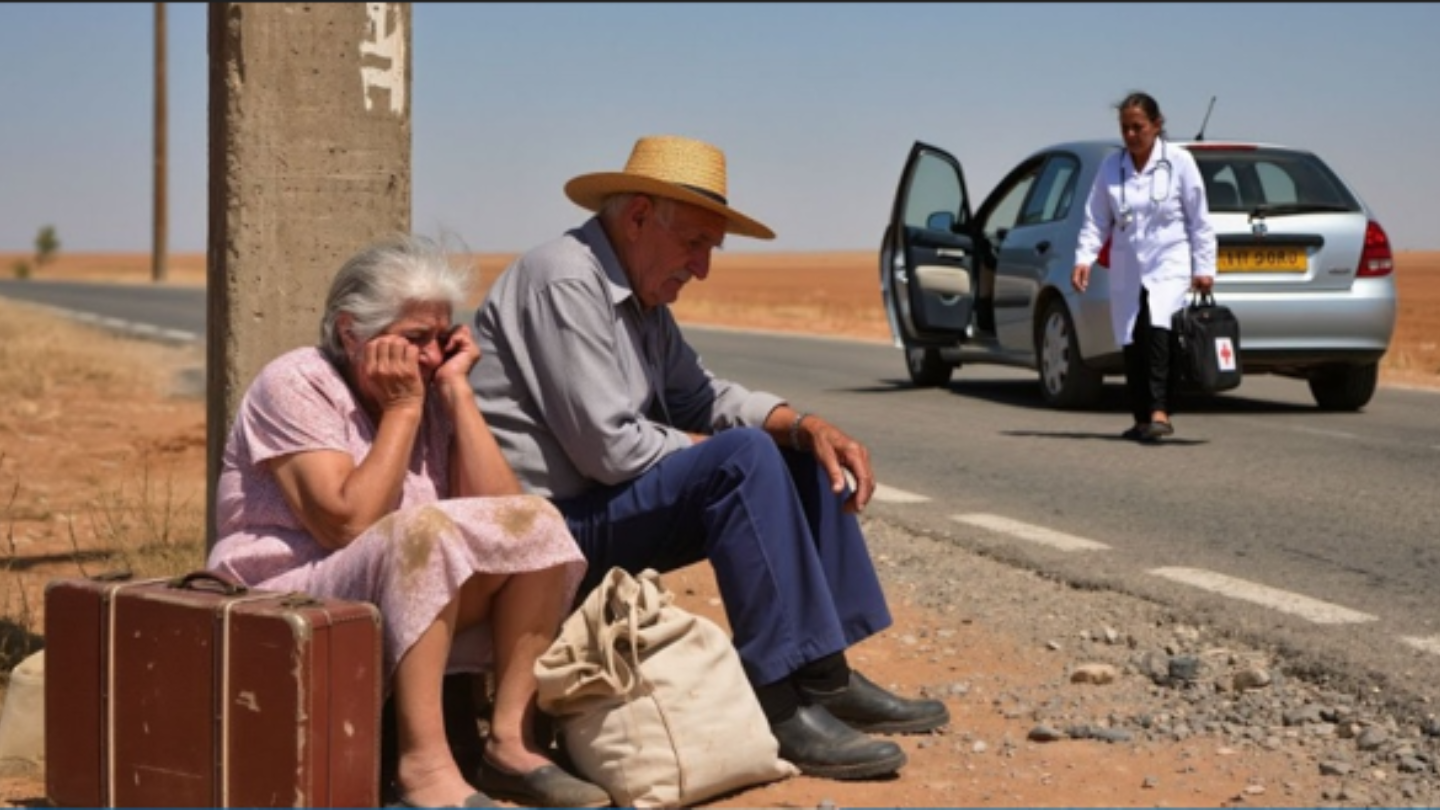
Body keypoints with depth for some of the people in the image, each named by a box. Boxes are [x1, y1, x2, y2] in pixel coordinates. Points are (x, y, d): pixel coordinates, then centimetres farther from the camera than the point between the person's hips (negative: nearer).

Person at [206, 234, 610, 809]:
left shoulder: (427, 394, 7)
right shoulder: (295, 385, -10)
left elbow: (503, 508, -7)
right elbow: (348, 525, -24)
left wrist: (456, 390, -9)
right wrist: (400, 410, -17)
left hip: (411, 612, 7)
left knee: (536, 524, -11)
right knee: (424, 531, -33)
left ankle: (511, 741, -16)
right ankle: (423, 763, -36)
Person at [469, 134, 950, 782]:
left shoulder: (640, 295, 13)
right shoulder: (565, 284, -18)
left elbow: (700, 396, 16)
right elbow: (611, 449, -24)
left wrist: (806, 425, -2)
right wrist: (719, 454, -8)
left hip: (606, 514, 11)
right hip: (550, 524, -11)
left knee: (801, 460, 10)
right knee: (747, 457, -27)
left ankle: (827, 678, 7)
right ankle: (781, 706, -25)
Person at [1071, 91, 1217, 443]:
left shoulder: (1179, 162, -2)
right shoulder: (1111, 167, 6)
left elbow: (1199, 219, 1)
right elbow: (1096, 219, 6)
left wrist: (1203, 267, -3)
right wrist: (1084, 258, -9)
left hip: (1169, 266, -4)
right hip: (1127, 270, 4)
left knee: (1159, 331, -24)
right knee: (1132, 344, 4)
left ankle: (1160, 413, -30)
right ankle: (1142, 418, 15)